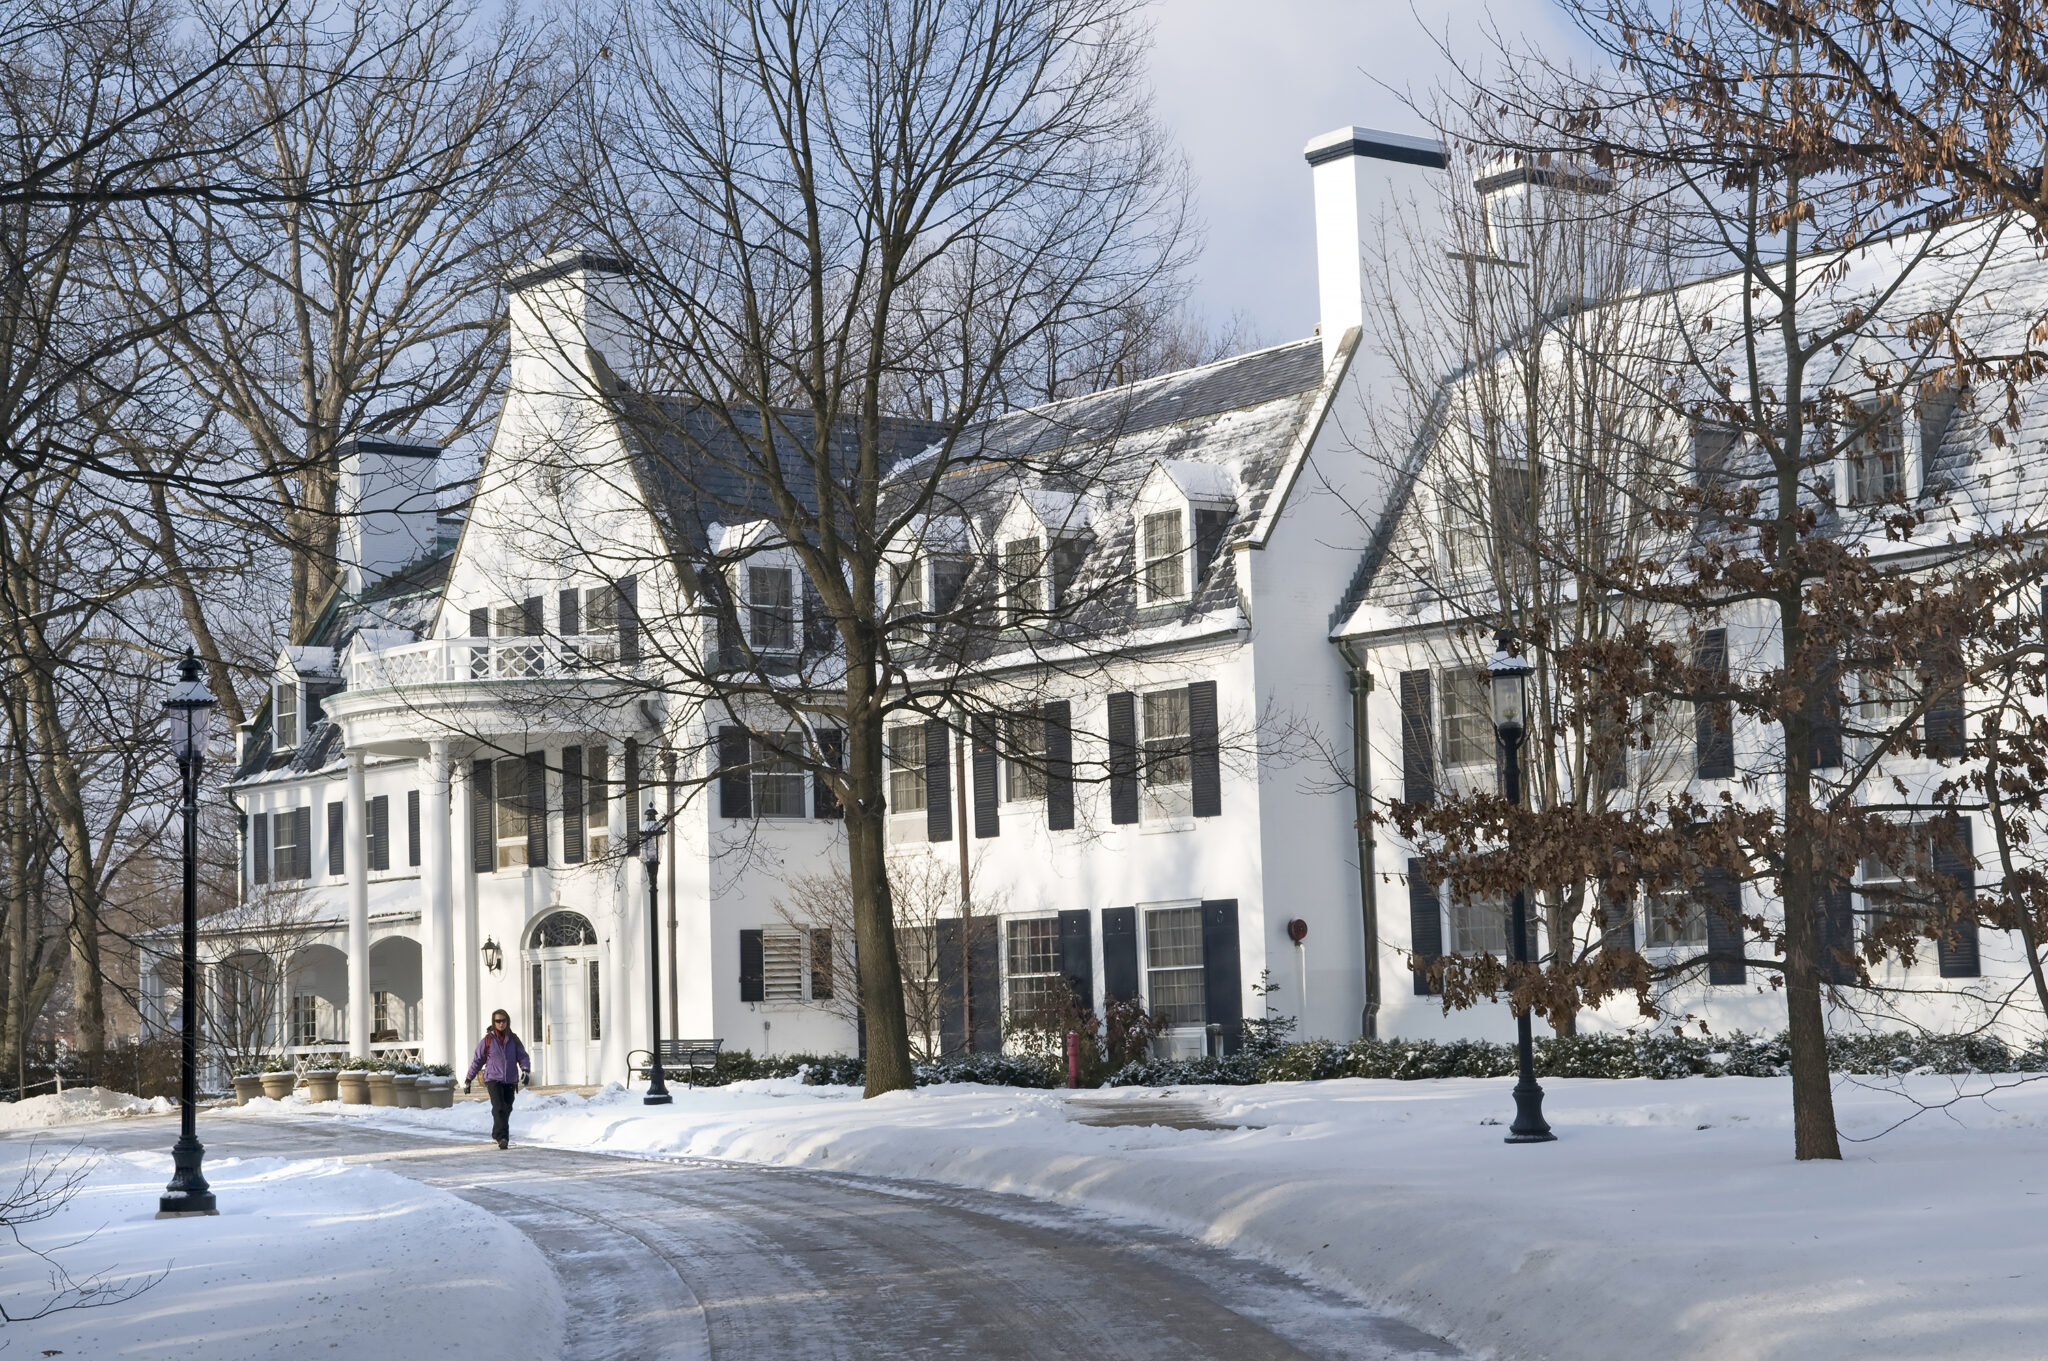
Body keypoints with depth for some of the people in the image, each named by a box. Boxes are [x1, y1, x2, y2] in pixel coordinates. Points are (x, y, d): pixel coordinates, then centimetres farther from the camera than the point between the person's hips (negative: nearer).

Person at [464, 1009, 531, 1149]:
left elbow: (523, 1056, 5)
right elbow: (477, 1060, 8)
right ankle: (502, 1137, -27)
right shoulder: (487, 1040, 1)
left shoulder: (513, 1040, 8)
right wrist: (468, 1079, 11)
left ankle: (497, 1135, 30)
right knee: (499, 1108, -19)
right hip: (493, 1079, -3)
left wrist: (526, 1070, -15)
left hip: (510, 1081, 3)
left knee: (506, 1110, 10)